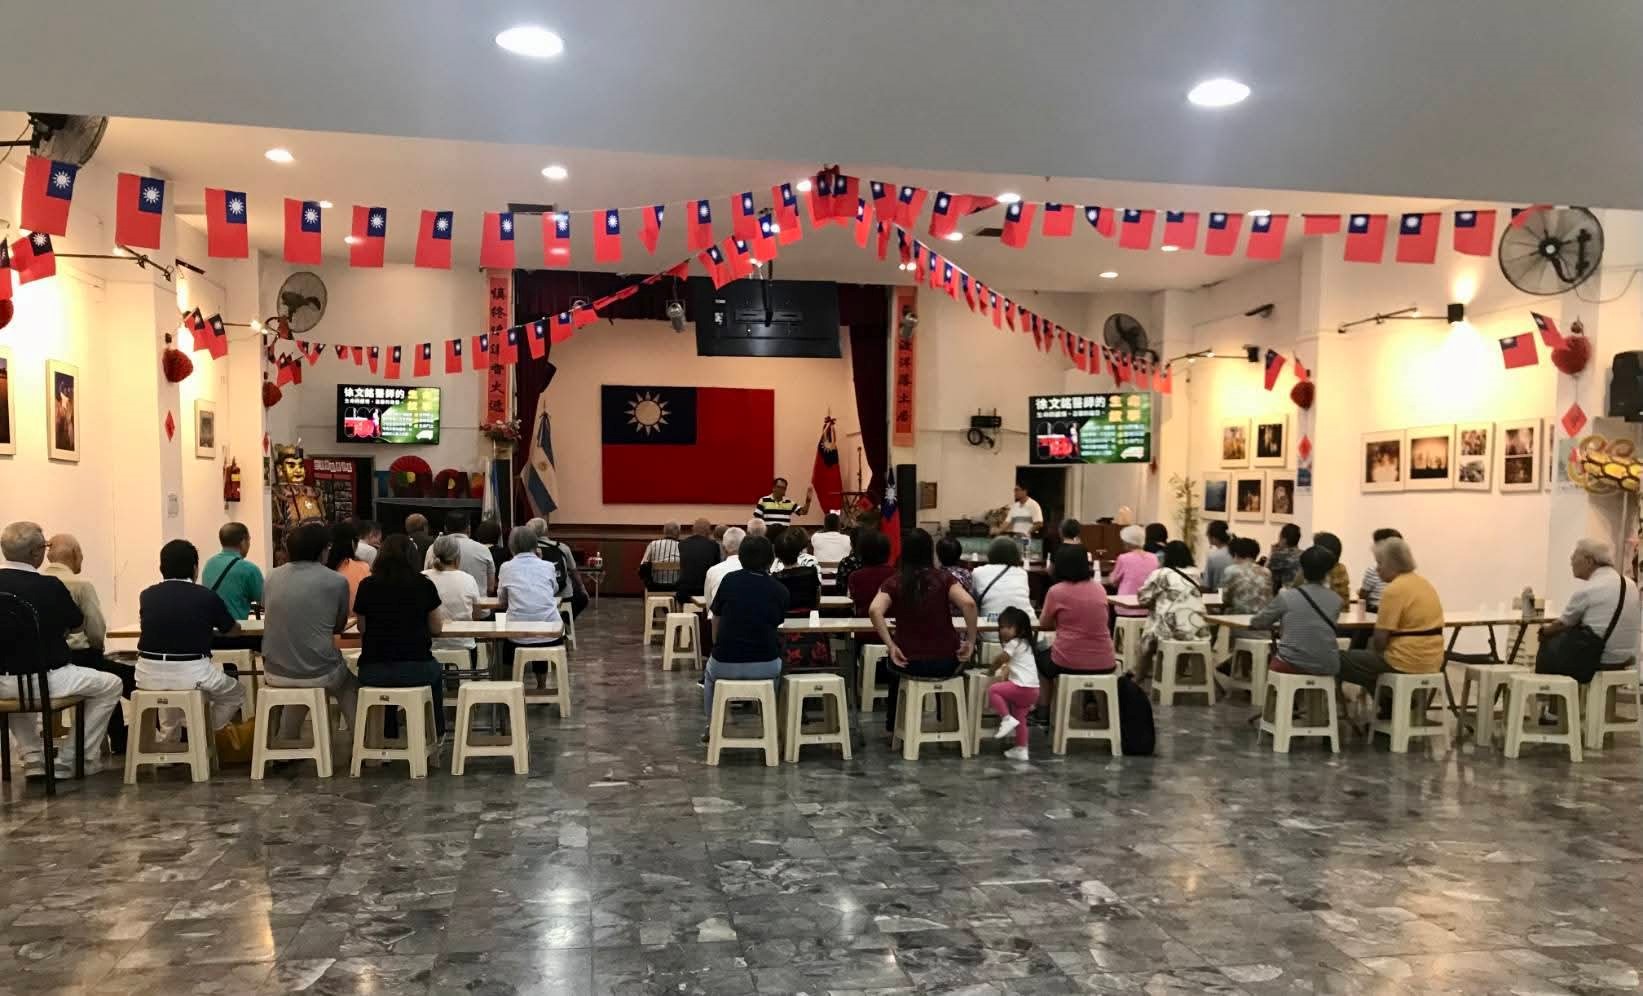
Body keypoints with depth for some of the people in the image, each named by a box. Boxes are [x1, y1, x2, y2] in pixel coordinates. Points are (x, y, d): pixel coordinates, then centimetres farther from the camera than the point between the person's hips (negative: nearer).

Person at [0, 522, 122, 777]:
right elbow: (78, 623, 0)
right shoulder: (49, 586, -17)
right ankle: (68, 761, 14)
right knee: (110, 685, 15)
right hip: (44, 678, -6)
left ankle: (33, 759, 34)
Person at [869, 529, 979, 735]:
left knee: (892, 665, 36)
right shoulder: (943, 578, -5)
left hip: (910, 662, 0)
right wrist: (970, 641, -11)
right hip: (947, 663, 0)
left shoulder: (894, 582, -5)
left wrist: (891, 647, -16)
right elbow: (969, 603, -22)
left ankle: (892, 726, 44)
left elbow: (874, 611, -23)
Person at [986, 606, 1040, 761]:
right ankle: (1021, 750, 19)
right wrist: (1004, 673, 11)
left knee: (993, 689, -9)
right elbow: (1009, 664, 26)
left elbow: (998, 660, 1)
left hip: (1024, 687, -10)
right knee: (1020, 718, 14)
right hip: (1031, 689, 10)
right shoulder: (1023, 643, 22)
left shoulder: (1014, 643, -8)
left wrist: (992, 671, 18)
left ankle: (1007, 719, -11)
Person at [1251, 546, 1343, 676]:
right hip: (1327, 667, 3)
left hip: (1292, 665, -3)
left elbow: (1256, 623, 7)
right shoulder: (1337, 600, 4)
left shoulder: (1285, 596, -3)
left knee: (1271, 660, 30)